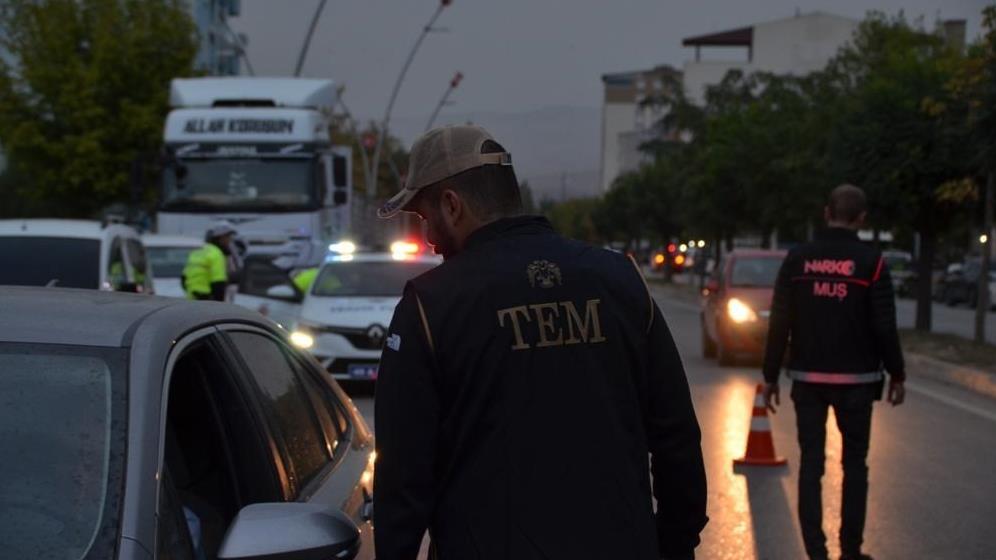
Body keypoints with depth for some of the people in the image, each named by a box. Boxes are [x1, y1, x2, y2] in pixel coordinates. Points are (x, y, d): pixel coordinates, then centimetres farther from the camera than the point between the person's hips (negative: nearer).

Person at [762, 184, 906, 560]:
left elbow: (779, 323, -2)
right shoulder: (871, 262, -6)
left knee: (811, 462, 6)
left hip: (808, 378, 2)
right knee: (854, 463, 11)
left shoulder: (797, 259, 0)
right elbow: (884, 326, -7)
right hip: (856, 379, -1)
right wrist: (896, 374, 5)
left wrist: (770, 376, 5)